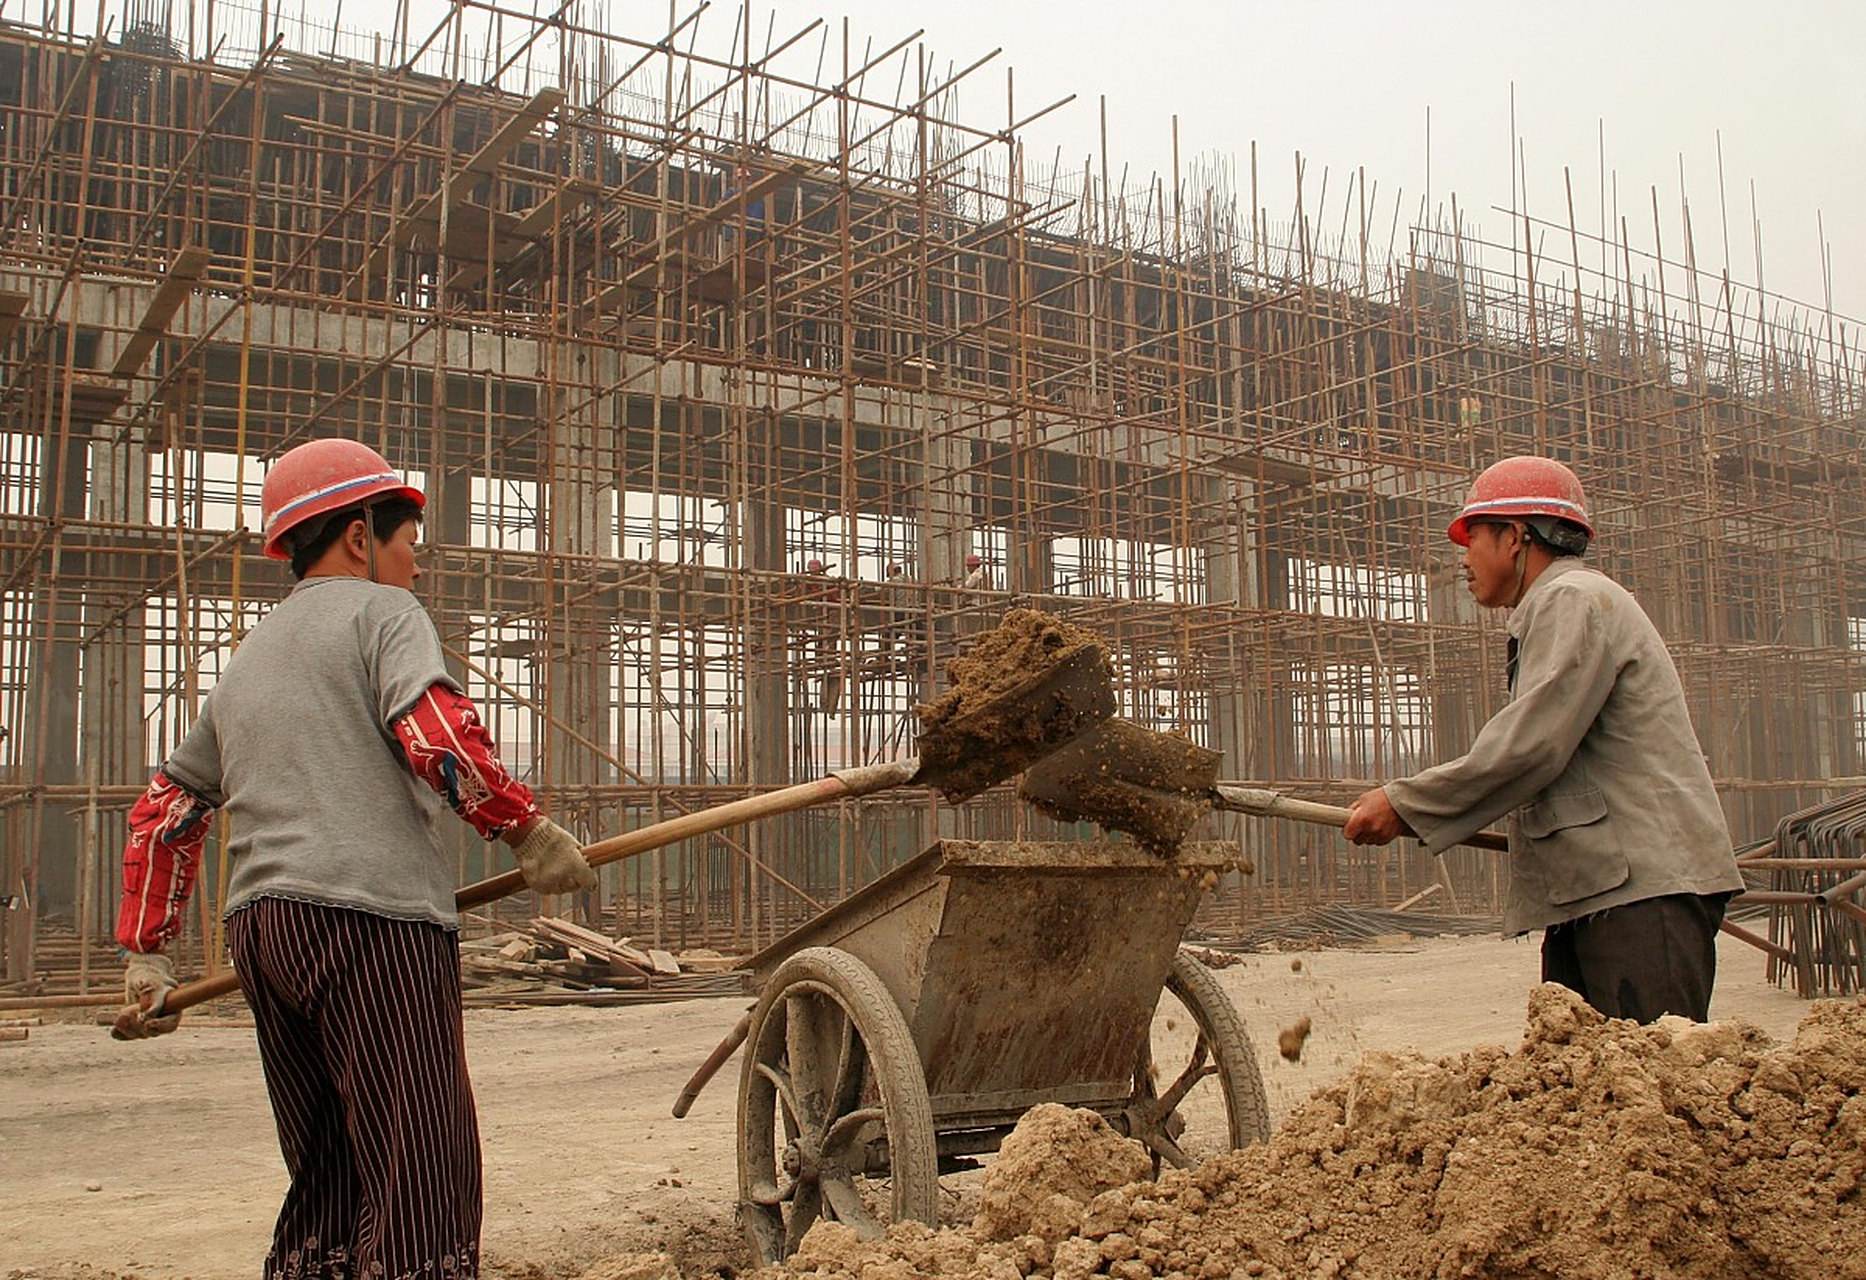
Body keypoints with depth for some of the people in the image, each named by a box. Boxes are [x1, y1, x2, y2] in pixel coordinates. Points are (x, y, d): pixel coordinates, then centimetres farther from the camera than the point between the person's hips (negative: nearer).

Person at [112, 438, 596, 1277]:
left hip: (259, 925, 8)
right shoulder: (381, 611, 5)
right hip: (372, 919, -8)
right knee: (423, 1185, -10)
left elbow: (164, 810, 27)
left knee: (328, 1185, 14)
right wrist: (526, 830, -5)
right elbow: (436, 735, -14)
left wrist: (145, 952, 30)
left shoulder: (248, 659, 27)